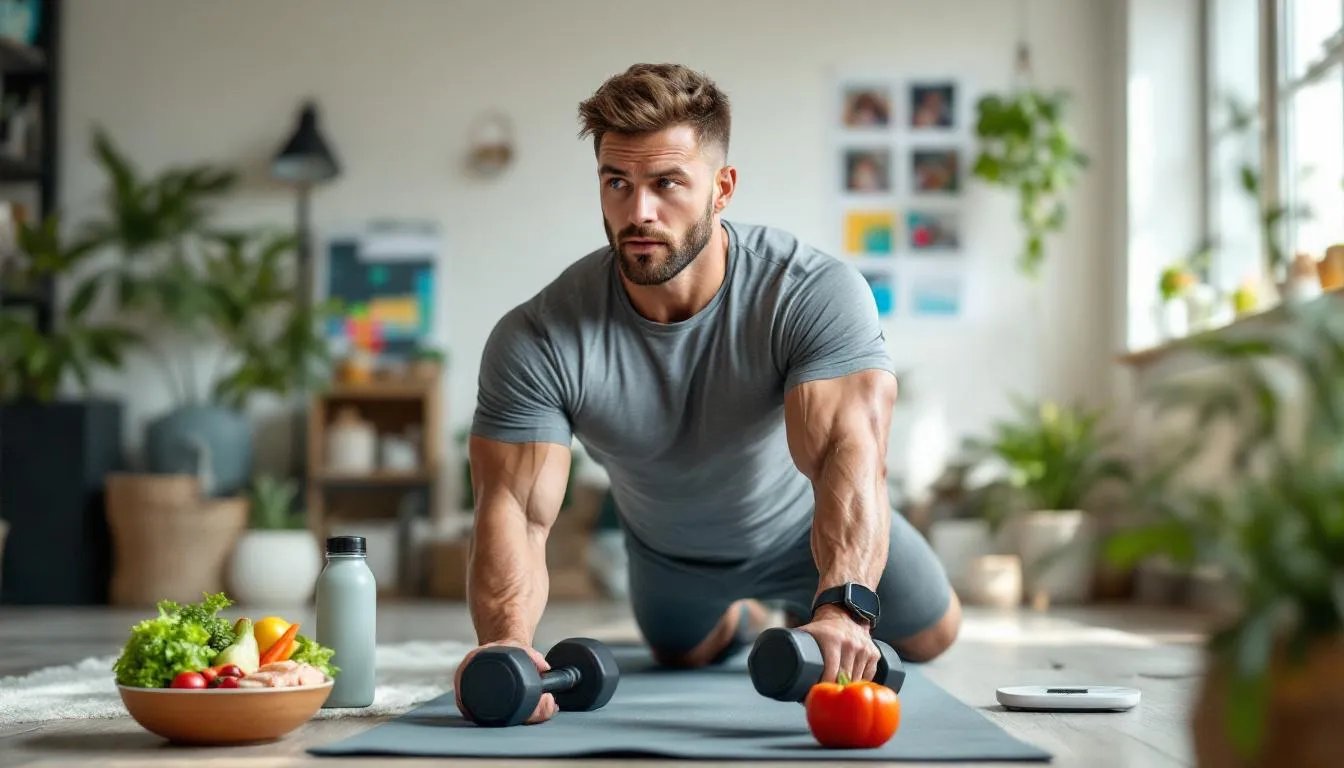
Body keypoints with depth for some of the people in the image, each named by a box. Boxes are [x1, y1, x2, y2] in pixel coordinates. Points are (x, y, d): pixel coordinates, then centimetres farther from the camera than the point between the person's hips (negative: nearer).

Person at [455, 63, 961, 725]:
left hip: (801, 523, -1)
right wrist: (507, 639, -62)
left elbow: (849, 455, -52)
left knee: (929, 637, 20)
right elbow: (515, 510, -40)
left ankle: (813, 604, 52)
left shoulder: (817, 295, -40)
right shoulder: (535, 342, -36)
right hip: (667, 547, 2)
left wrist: (844, 609, -71)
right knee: (684, 657, 31)